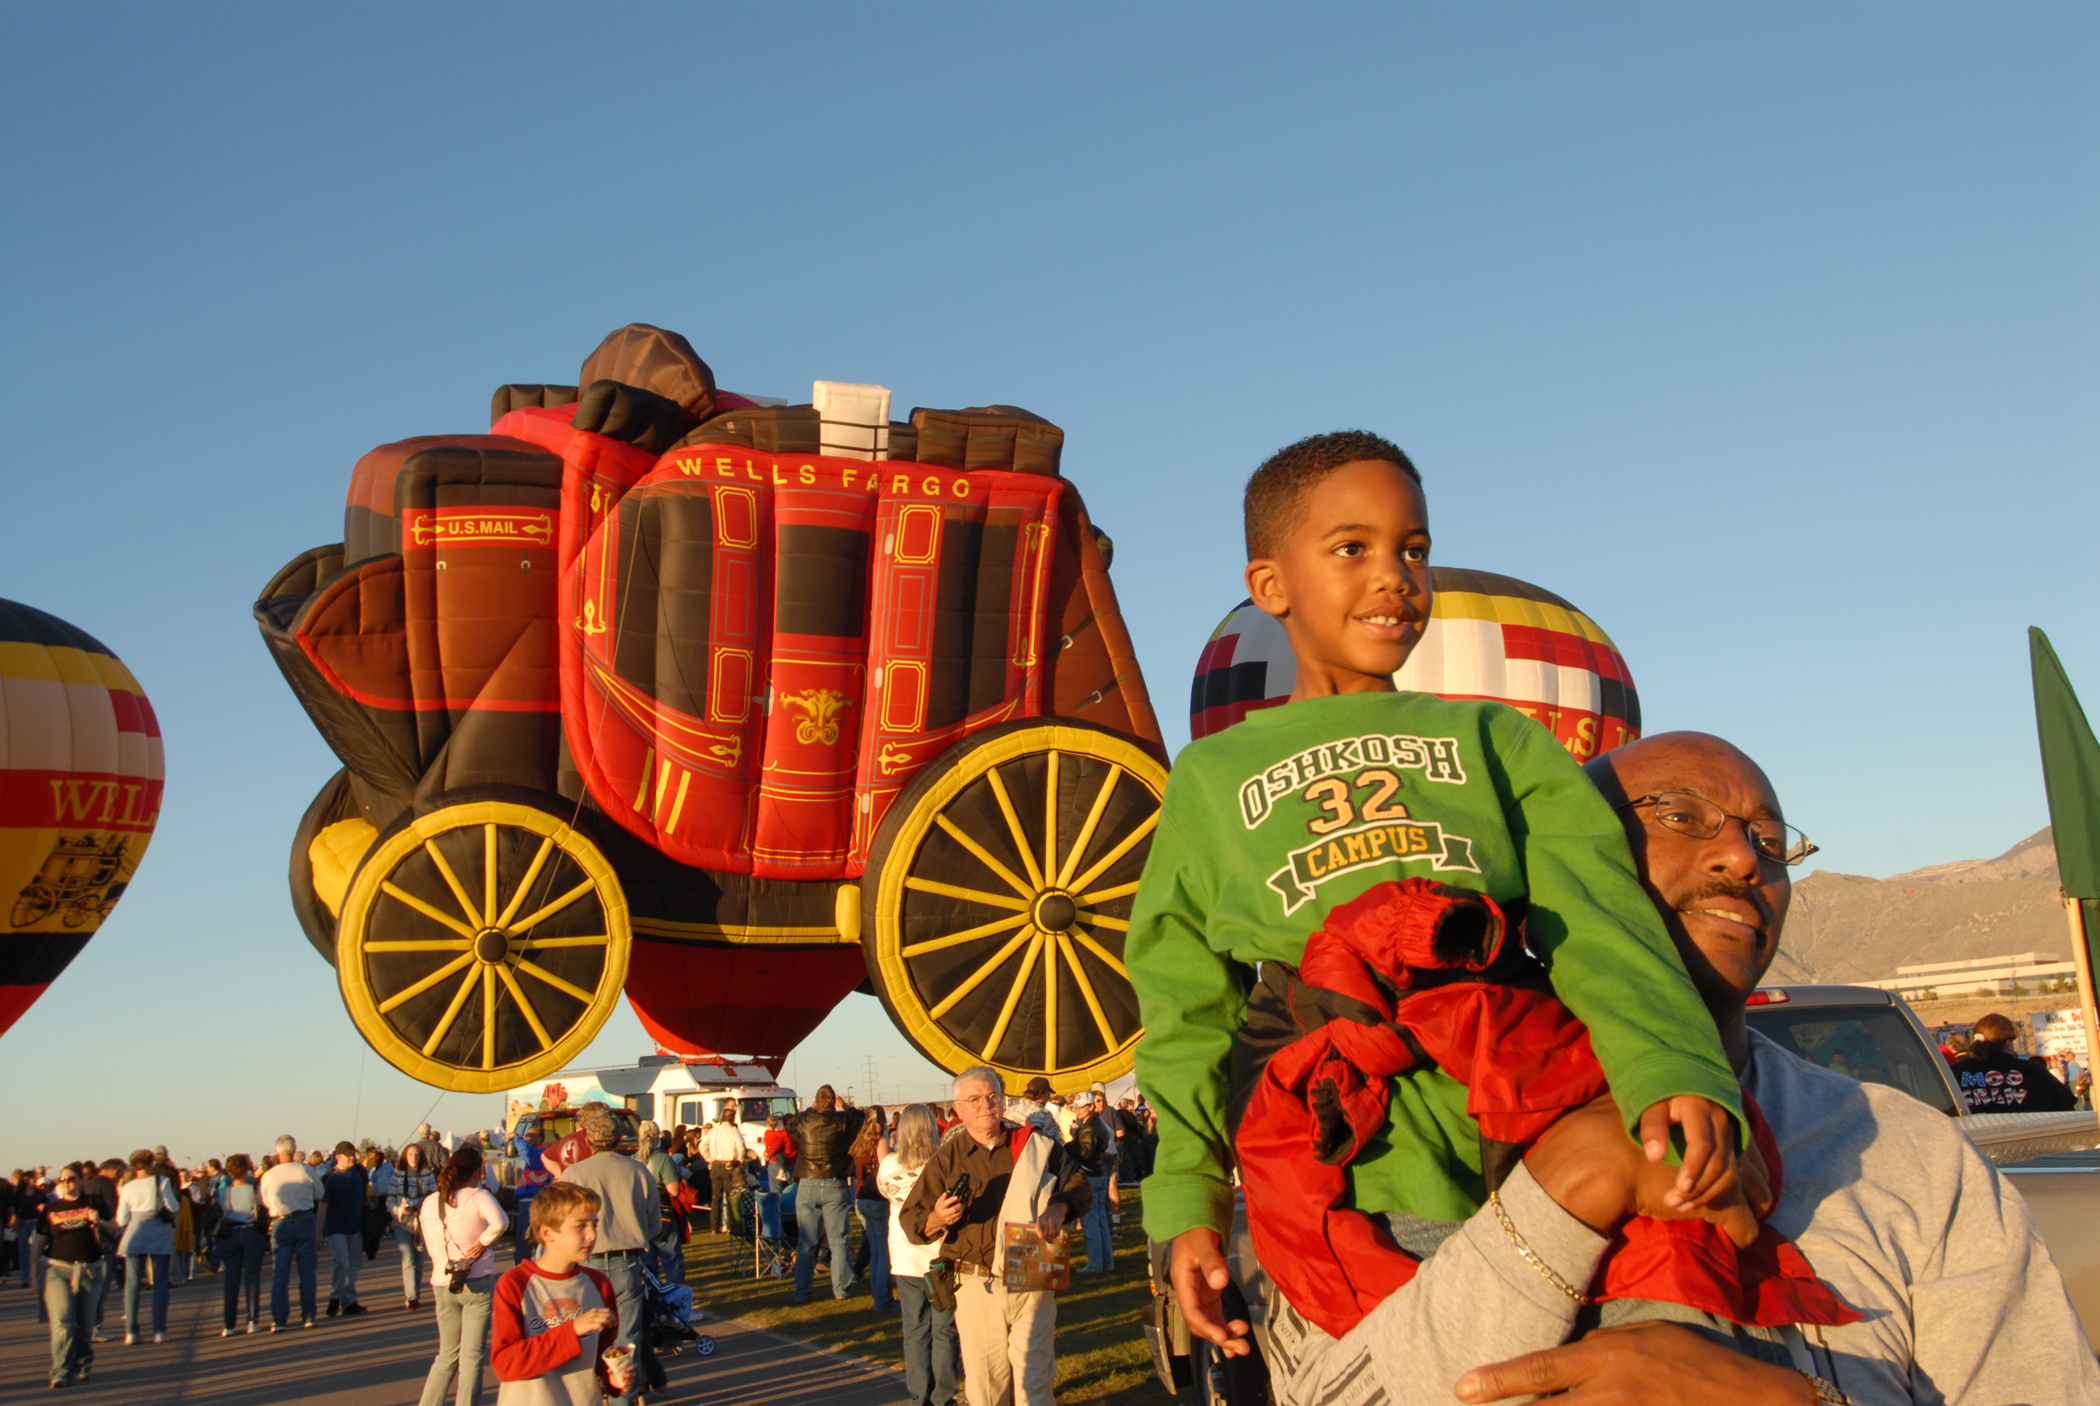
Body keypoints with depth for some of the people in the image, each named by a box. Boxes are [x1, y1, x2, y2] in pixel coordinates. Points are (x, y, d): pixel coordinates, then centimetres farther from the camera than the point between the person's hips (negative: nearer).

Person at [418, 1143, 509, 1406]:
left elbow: (429, 1246, 10)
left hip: (442, 1284, 5)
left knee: (447, 1355, 16)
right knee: (472, 1355, 1)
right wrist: (482, 1243, -15)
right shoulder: (478, 1196, -9)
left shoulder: (429, 1202, 6)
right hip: (478, 1283, -5)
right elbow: (500, 1223, -28)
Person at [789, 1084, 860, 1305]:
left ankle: (802, 1292, 8)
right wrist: (843, 1108, 26)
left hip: (807, 1186, 1)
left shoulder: (803, 1120, -6)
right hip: (836, 1186, -1)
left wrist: (812, 1107, 27)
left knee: (805, 1243, 6)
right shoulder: (843, 1121, -7)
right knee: (839, 1241, 7)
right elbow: (859, 1122, 14)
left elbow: (793, 1125, 18)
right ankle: (841, 1289, 10)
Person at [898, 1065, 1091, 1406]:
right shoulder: (946, 1160, 6)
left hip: (1032, 1283, 0)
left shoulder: (1035, 1145, 7)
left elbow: (1078, 1184, 8)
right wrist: (937, 1219, -19)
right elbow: (911, 1222, 3)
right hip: (976, 1287, 0)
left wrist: (1058, 1208, -13)